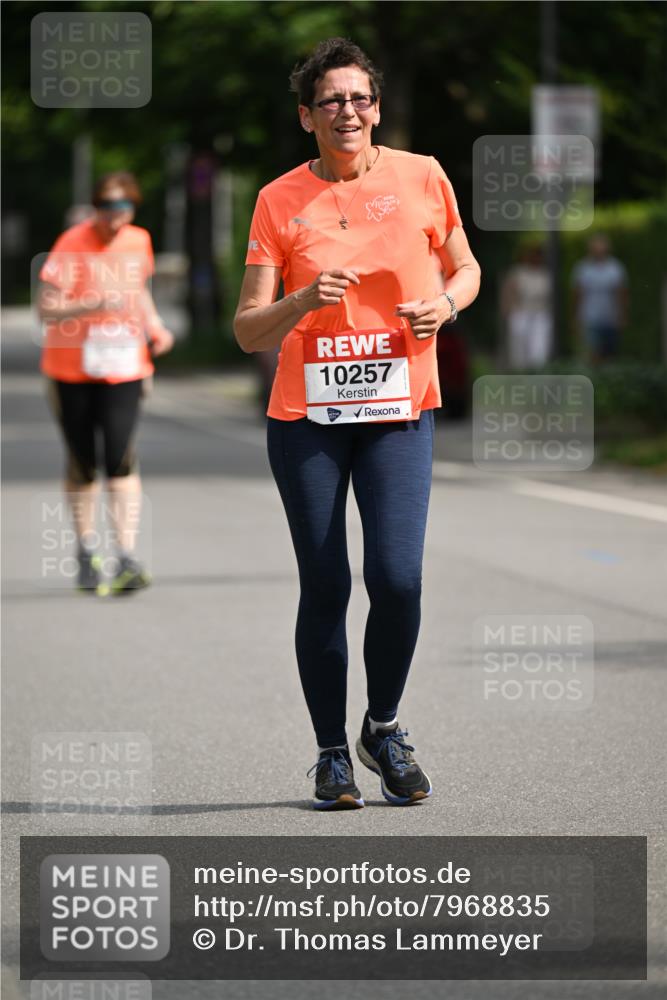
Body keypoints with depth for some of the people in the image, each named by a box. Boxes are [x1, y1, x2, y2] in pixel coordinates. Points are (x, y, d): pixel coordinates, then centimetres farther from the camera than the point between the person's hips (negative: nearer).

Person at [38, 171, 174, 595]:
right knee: (82, 462, 7)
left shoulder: (138, 241, 3)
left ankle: (127, 556, -15)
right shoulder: (73, 245, -12)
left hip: (123, 367, 2)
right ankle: (87, 552, 23)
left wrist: (153, 325, 6)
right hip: (72, 369, -2)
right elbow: (48, 310, -17)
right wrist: (94, 305, -33)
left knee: (121, 458, -12)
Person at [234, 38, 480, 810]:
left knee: (396, 576, -13)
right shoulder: (280, 201, 0)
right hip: (306, 417, 0)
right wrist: (303, 301, -22)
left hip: (400, 412, 0)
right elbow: (249, 332, -2)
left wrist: (445, 303, -6)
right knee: (325, 588, -1)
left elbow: (466, 268, 17)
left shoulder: (421, 178, 2)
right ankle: (331, 753, 13)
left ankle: (384, 727, 11)